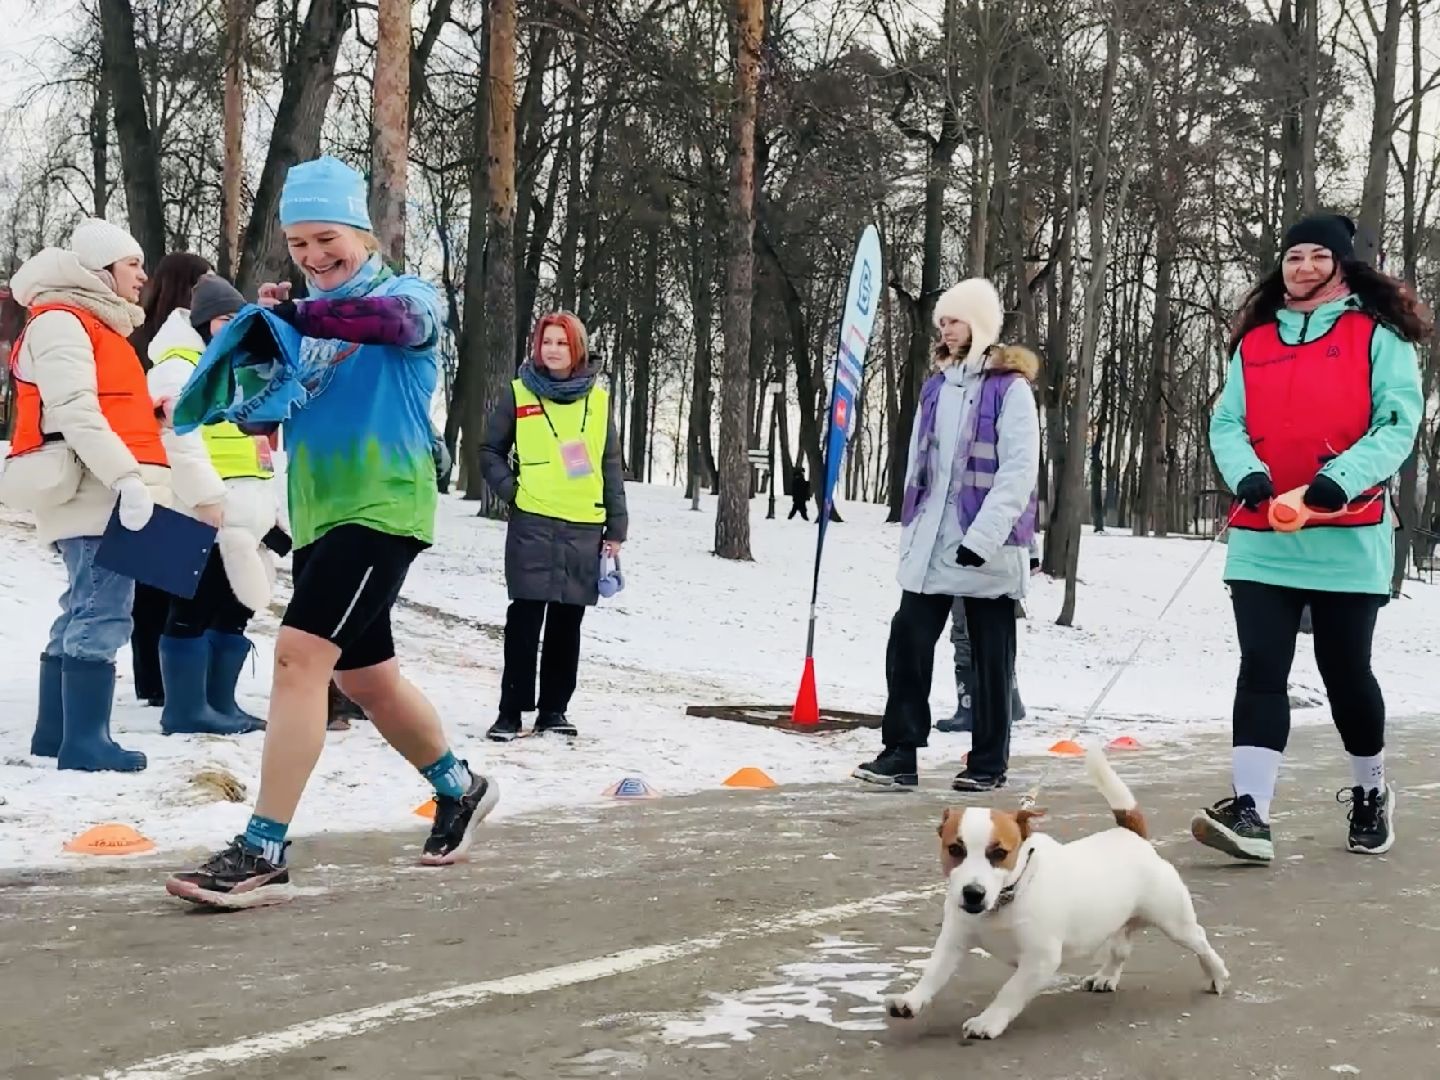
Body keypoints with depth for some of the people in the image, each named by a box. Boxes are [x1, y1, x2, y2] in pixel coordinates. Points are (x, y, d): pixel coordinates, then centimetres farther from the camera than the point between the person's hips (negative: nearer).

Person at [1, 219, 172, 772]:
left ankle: (55, 732, 18)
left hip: (105, 493, 10)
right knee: (102, 613, -13)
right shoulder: (61, 322, -7)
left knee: (84, 613, 12)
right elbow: (74, 411, -19)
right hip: (93, 494, -10)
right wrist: (127, 477, -26)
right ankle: (85, 740, -12)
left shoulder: (95, 324, 25)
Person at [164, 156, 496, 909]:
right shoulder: (307, 321, 14)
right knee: (365, 678, 18)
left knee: (298, 656, -21)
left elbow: (398, 321, -29)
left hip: (380, 509, -8)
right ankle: (460, 789, 40)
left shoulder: (408, 295, -3)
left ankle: (263, 853, -20)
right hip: (316, 517, 8)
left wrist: (294, 316, -42)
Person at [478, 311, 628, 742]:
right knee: (526, 616, -5)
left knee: (567, 621, 6)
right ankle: (511, 710, 1)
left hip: (585, 527, 2)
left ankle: (554, 709, 14)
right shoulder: (518, 394, 4)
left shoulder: (598, 399, 9)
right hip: (532, 523, -2)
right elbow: (490, 451, 10)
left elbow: (611, 466, 11)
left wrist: (617, 527, 7)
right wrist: (510, 490, -7)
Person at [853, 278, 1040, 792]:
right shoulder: (937, 385, 13)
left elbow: (1020, 470, -15)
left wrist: (983, 534, -21)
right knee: (908, 641, -2)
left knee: (990, 654, 6)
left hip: (988, 546, -6)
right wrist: (910, 528, 16)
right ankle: (901, 752, 3)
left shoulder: (1009, 387, -8)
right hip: (930, 541, 6)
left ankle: (988, 761, 15)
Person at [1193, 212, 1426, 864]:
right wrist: (1246, 473, -14)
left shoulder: (1377, 335, 2)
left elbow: (1399, 421, -8)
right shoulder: (1254, 342, 13)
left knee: (1346, 672, 8)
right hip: (1260, 539, 3)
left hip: (1347, 537, -3)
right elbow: (1226, 423, 7)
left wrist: (1343, 478, -23)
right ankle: (1250, 814, -14)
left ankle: (1370, 794, 31)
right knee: (1261, 671, -7)